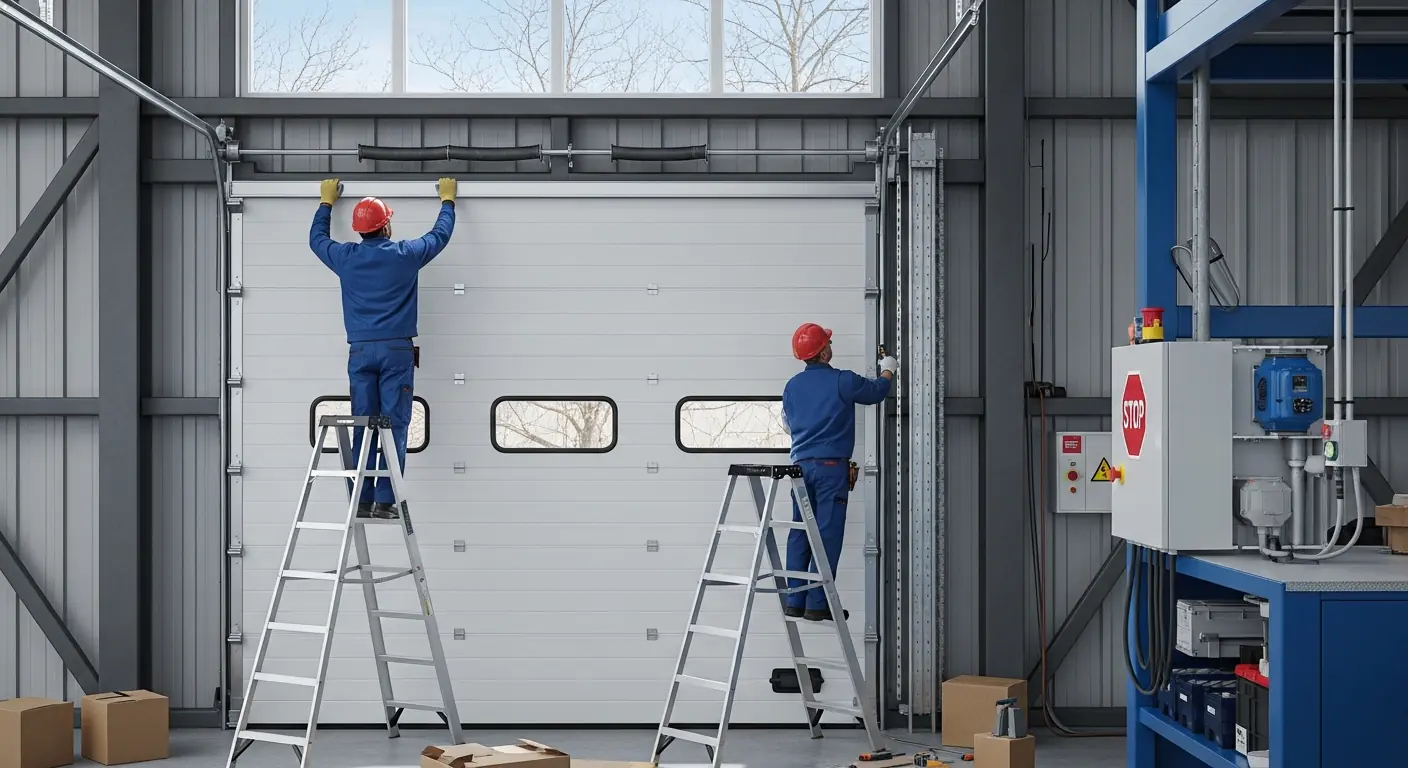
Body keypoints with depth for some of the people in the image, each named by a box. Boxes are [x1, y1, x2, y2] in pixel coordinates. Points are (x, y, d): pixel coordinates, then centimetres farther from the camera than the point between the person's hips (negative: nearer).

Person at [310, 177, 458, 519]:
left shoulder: (346, 258, 5)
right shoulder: (405, 255, -2)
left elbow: (317, 239, 26)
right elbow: (440, 234, 15)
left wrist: (327, 201, 40)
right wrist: (447, 199, 31)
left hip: (360, 351, 3)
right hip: (396, 350, -3)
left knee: (363, 426, 4)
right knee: (394, 426, -3)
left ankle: (362, 500, 3)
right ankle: (385, 500, -8)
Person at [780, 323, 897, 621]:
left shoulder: (792, 386, 8)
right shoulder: (842, 381, -7)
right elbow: (876, 391, 10)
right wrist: (888, 370, 30)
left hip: (801, 465, 6)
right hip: (831, 466, -6)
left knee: (799, 534, 8)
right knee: (827, 535, -4)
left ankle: (794, 602, 9)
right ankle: (818, 604, -6)